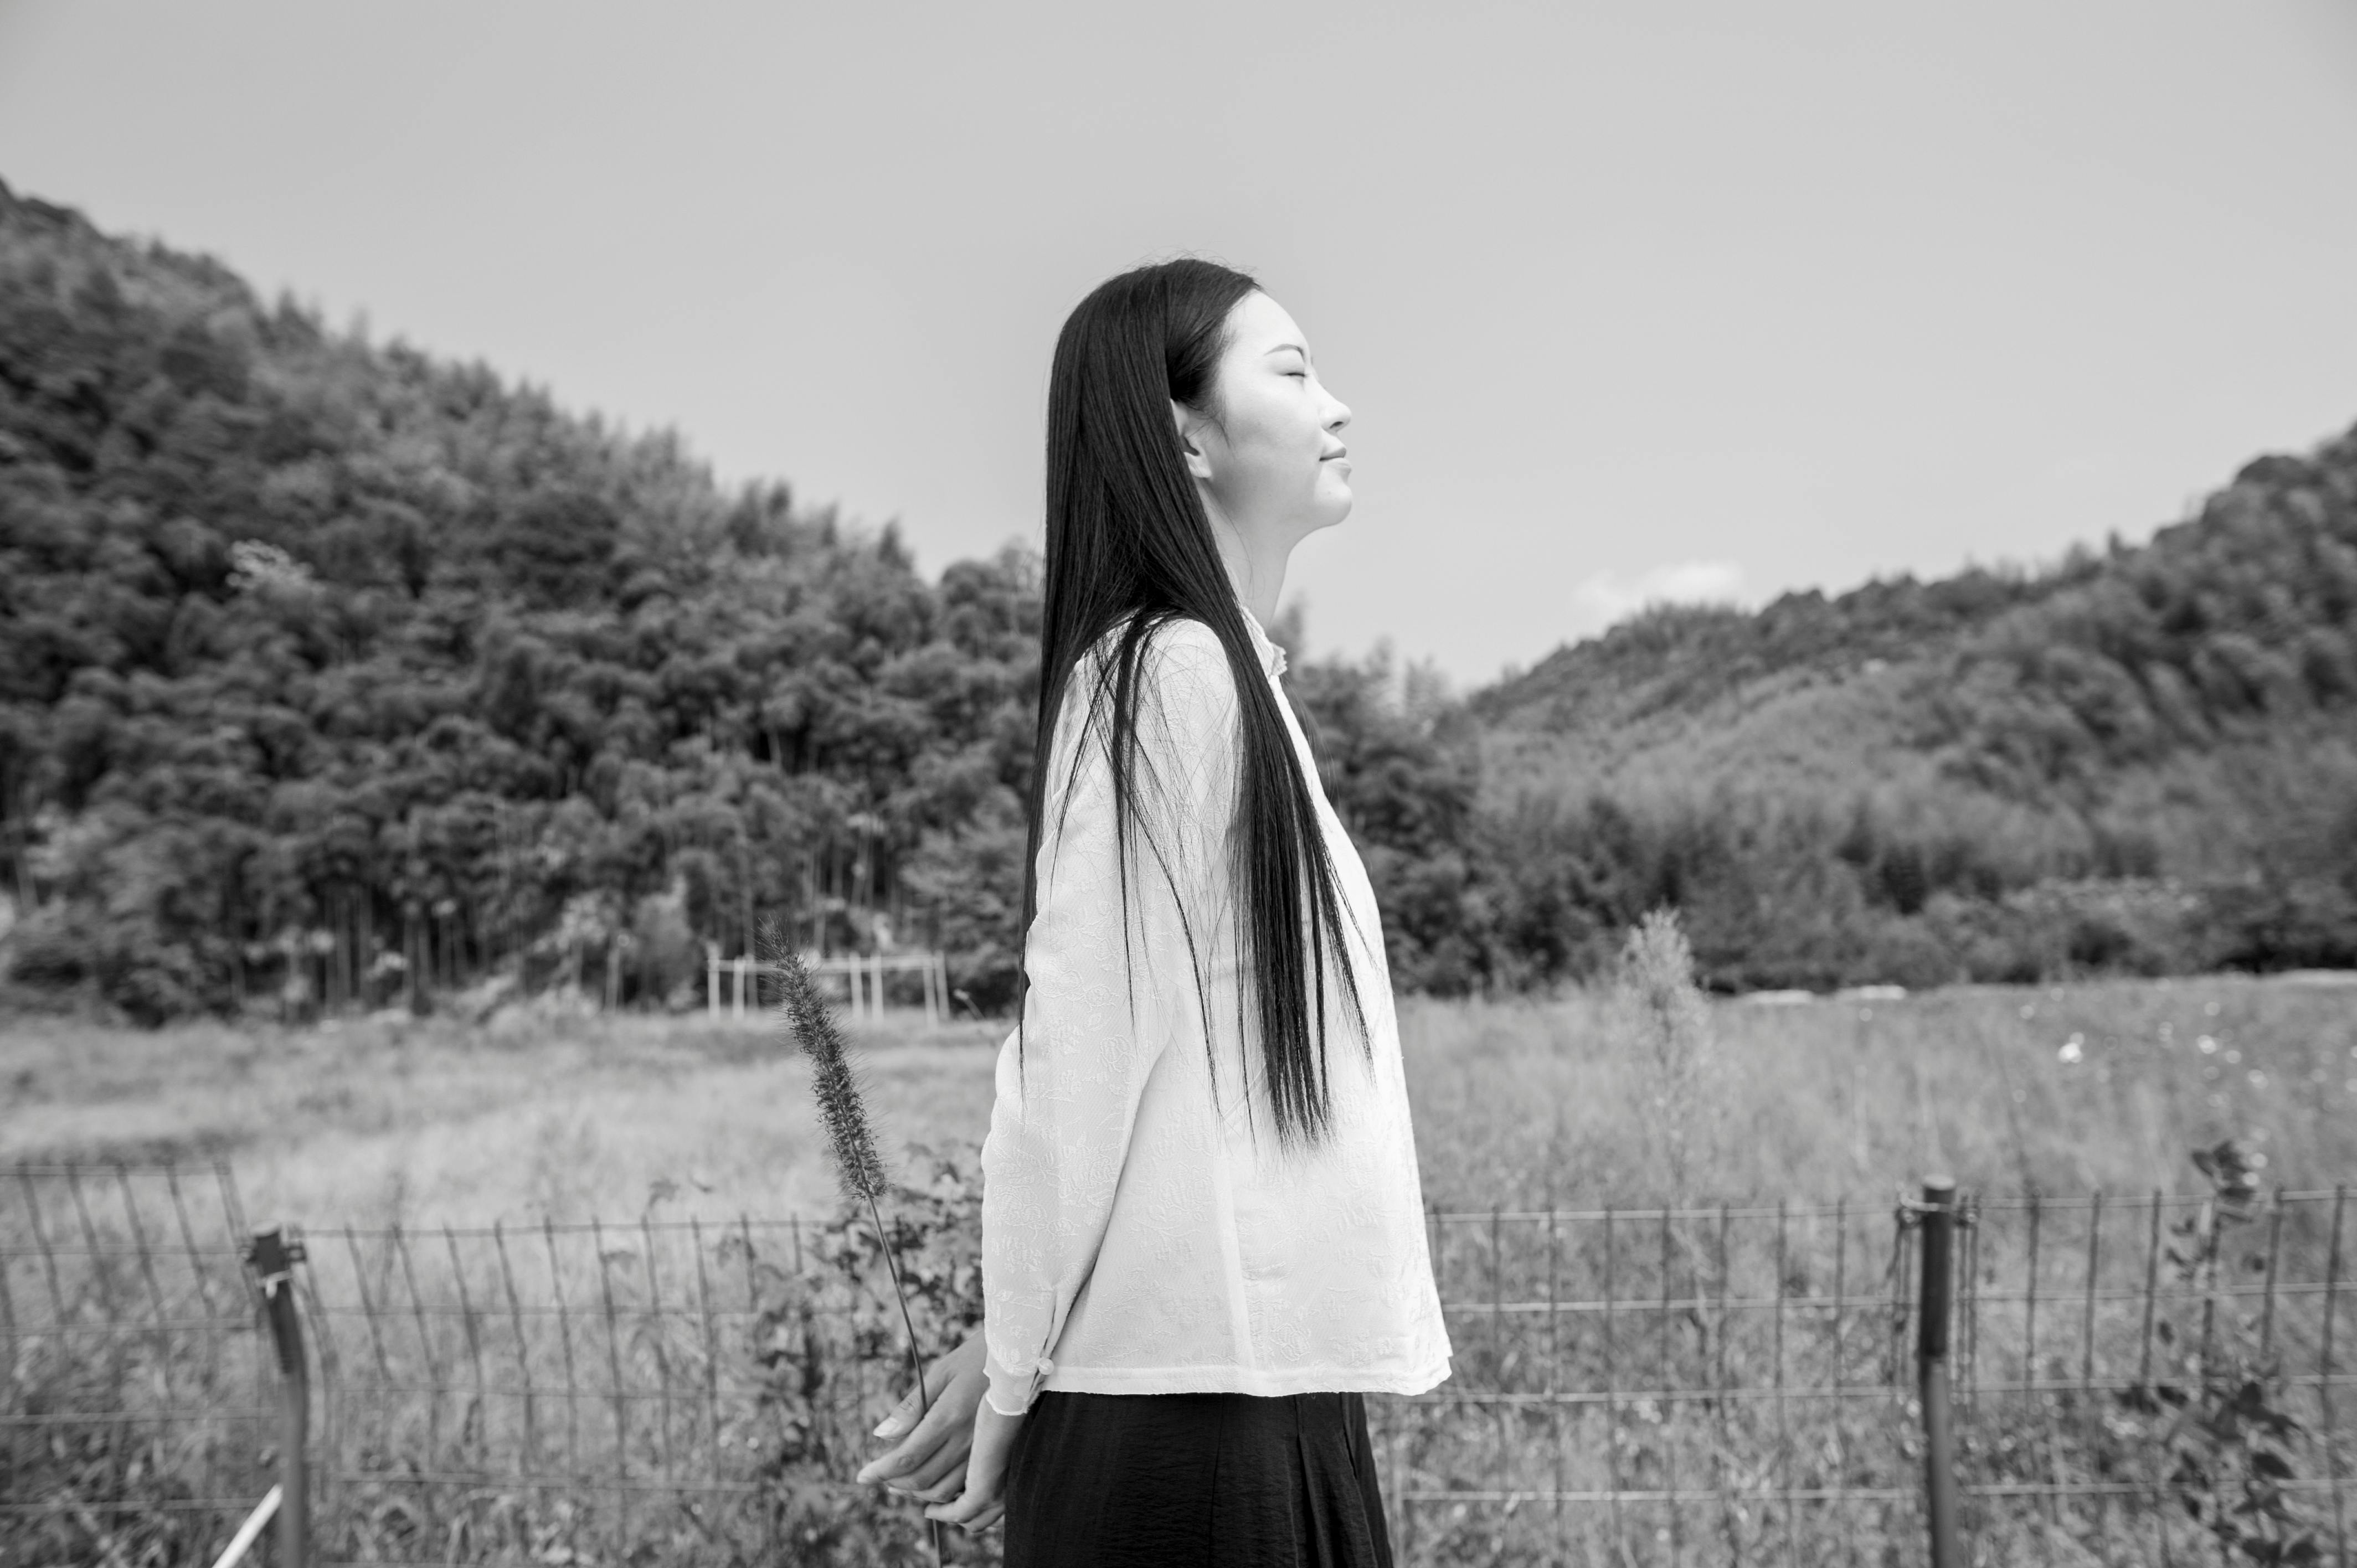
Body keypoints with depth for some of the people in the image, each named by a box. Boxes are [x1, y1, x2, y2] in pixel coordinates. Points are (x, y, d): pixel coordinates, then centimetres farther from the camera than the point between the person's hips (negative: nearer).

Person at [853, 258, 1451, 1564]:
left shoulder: (1228, 670, 10)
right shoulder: (1173, 670, -18)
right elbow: (1080, 1049, -18)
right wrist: (1013, 1370, -8)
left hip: (1257, 1366, 8)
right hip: (1199, 1396, -8)